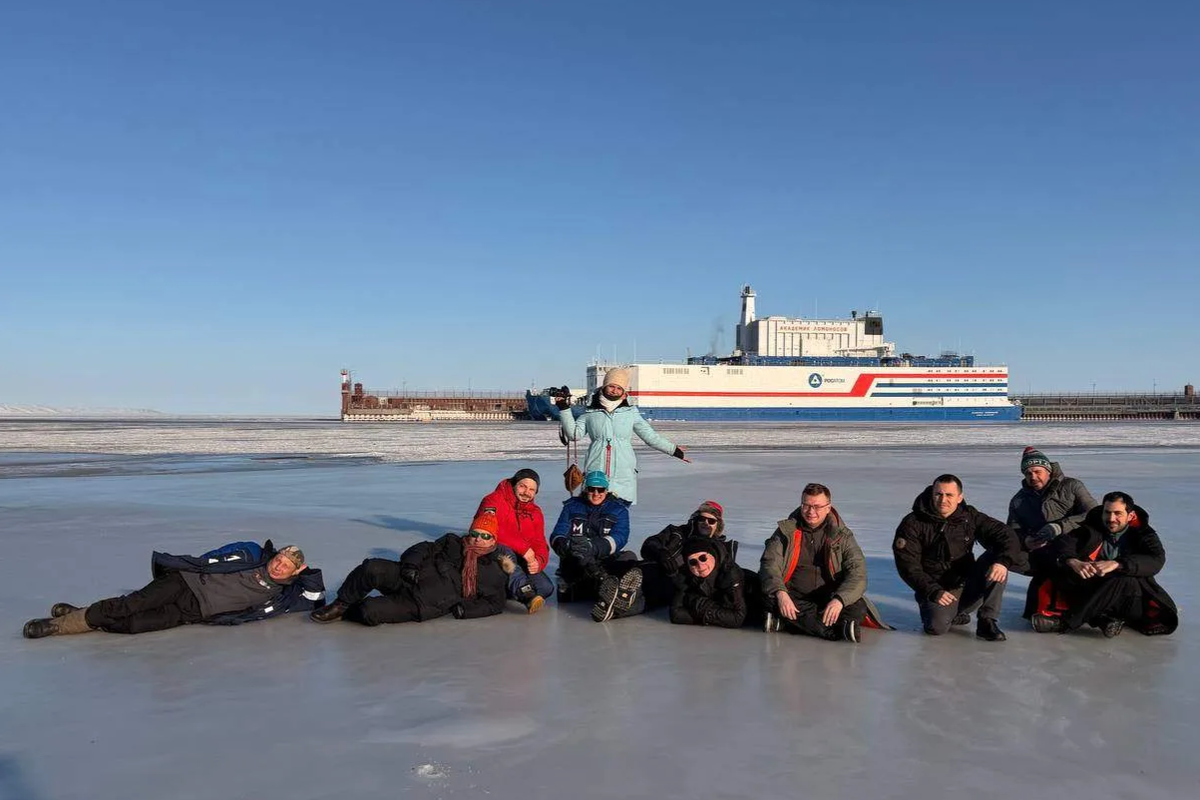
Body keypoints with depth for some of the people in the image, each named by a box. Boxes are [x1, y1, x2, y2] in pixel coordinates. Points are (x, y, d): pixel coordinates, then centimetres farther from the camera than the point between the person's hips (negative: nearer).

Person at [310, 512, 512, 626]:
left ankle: (344, 613, 6)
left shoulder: (495, 573, 7)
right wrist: (411, 564, -11)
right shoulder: (452, 542, 15)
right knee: (371, 568, -26)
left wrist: (465, 609, -12)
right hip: (409, 578, 3)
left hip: (425, 606, -3)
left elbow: (495, 604, 4)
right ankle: (340, 605, -4)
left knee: (369, 612, -26)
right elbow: (424, 548, 11)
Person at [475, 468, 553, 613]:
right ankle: (525, 593, -53)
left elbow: (540, 545, 4)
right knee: (505, 552, -40)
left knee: (546, 588, -20)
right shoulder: (493, 501, -7)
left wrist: (537, 562, -22)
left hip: (521, 563, 5)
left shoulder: (535, 513, 11)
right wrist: (523, 548, -27)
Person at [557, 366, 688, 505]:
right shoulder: (590, 414, 11)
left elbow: (651, 437, 18)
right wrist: (565, 410, -6)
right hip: (596, 474, 0)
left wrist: (673, 449, 19)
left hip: (623, 476, 1)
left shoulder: (631, 413, 12)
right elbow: (574, 434, 0)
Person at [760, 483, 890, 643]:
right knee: (772, 599, -32)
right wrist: (780, 592, -28)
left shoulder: (842, 535, 1)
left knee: (858, 608, -28)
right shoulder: (787, 530, 2)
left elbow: (858, 574, -9)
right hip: (794, 598, 0)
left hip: (830, 600, 0)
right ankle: (837, 631, -36)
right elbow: (770, 564, -6)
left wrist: (839, 600, -29)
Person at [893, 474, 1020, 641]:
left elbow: (1006, 535, -6)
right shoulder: (912, 524, -9)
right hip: (937, 590, -3)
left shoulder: (970, 516, 0)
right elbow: (908, 565, -11)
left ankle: (987, 622, -15)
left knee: (996, 562, -21)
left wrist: (1003, 561, -27)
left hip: (968, 586, 3)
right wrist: (933, 592, -21)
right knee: (937, 626, -31)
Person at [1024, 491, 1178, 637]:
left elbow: (1156, 560, -18)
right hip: (1091, 590, 2)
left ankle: (1066, 621, -37)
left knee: (1125, 582, -36)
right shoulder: (1091, 529, 9)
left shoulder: (1143, 534, 4)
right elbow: (1062, 543, -8)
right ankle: (1103, 619, -37)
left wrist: (1116, 564, -34)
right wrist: (1074, 562, -33)